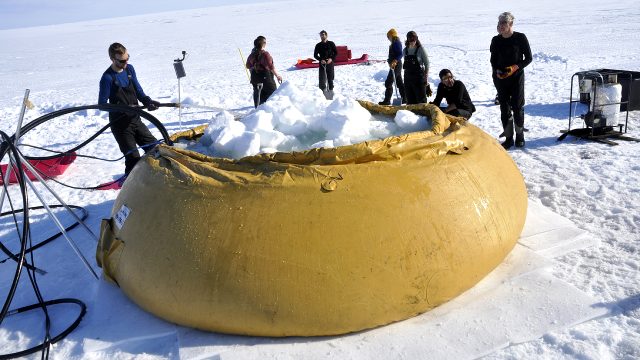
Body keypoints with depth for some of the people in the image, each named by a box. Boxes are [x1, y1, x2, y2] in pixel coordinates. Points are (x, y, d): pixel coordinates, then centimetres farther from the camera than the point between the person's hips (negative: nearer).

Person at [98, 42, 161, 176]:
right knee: (133, 158, -9)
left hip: (135, 119, 7)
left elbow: (138, 90, 10)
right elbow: (102, 104, -16)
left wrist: (147, 101, -11)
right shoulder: (108, 78, -17)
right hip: (120, 124, -7)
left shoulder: (129, 69, 2)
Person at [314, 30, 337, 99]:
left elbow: (336, 53, 5)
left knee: (330, 78, 3)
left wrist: (331, 59, -12)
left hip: (330, 63, -1)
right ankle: (324, 91, 1)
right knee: (322, 79, -8)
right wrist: (320, 60, -10)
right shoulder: (318, 45, 7)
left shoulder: (331, 44, 4)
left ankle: (331, 91, 13)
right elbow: (315, 55, 8)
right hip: (322, 64, 1)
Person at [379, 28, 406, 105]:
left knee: (388, 83, -8)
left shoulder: (396, 43, -15)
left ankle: (387, 100, -5)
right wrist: (390, 61, 31)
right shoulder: (394, 43, 14)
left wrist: (395, 61, -35)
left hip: (395, 65, -11)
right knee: (399, 83, 15)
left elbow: (400, 54, -24)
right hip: (396, 65, 11)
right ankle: (404, 99, 21)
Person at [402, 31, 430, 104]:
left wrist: (426, 75, -8)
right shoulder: (405, 50, 6)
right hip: (408, 77, 5)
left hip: (419, 76, -5)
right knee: (410, 98, 11)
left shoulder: (420, 49, -8)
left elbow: (426, 63, -5)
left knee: (421, 97, 0)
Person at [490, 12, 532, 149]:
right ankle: (508, 138, 12)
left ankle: (520, 136, 16)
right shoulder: (496, 40, 2)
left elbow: (529, 58, -3)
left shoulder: (520, 38, -7)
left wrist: (515, 67, -17)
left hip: (517, 77, -3)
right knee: (504, 108, 4)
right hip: (500, 78, 3)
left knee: (518, 107, 0)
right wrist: (496, 71, -6)